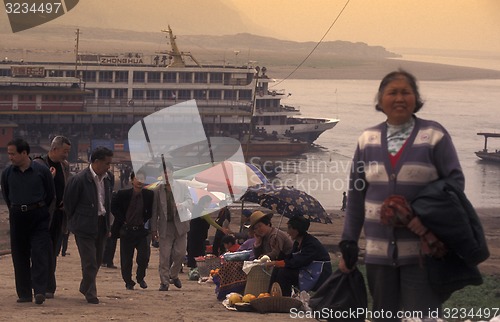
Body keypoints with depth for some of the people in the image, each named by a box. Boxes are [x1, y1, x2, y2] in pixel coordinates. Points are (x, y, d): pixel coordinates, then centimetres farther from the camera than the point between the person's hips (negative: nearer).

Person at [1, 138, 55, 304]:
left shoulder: (41, 171, -5)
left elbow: (51, 194, 6)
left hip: (38, 217, -3)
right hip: (17, 217, 3)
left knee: (39, 254, -11)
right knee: (19, 256, 4)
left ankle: (39, 291, -15)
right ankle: (24, 293, 11)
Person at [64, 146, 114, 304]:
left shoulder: (109, 178, 3)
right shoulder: (79, 180, -17)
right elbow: (69, 203, -6)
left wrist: (106, 218, 14)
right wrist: (74, 220, 4)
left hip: (101, 224, 7)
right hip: (84, 226, -7)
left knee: (97, 260, 14)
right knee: (89, 261, -6)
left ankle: (85, 288, 33)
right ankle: (90, 293, 4)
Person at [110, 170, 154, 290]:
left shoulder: (149, 195, -2)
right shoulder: (123, 194, -9)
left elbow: (150, 211, 13)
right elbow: (113, 207, 2)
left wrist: (144, 220, 2)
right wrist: (123, 220, -4)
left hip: (141, 230, 1)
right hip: (126, 230, -1)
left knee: (144, 257, -6)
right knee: (126, 259, 3)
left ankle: (140, 278, 18)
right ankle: (128, 282, 19)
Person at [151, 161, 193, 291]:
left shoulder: (182, 187, 6)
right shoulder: (158, 189, 4)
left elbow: (190, 201, 5)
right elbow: (155, 210, 5)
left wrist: (180, 205, -18)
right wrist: (153, 228, 2)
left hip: (180, 223, 1)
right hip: (165, 225, -1)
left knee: (180, 253, 0)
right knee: (164, 255, -4)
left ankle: (174, 275, 24)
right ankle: (164, 282, 0)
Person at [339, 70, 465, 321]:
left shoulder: (434, 136, -2)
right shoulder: (368, 140, 9)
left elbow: (455, 181, -3)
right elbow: (356, 195, 12)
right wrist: (348, 243, 9)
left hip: (421, 251, -4)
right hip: (379, 251, 4)